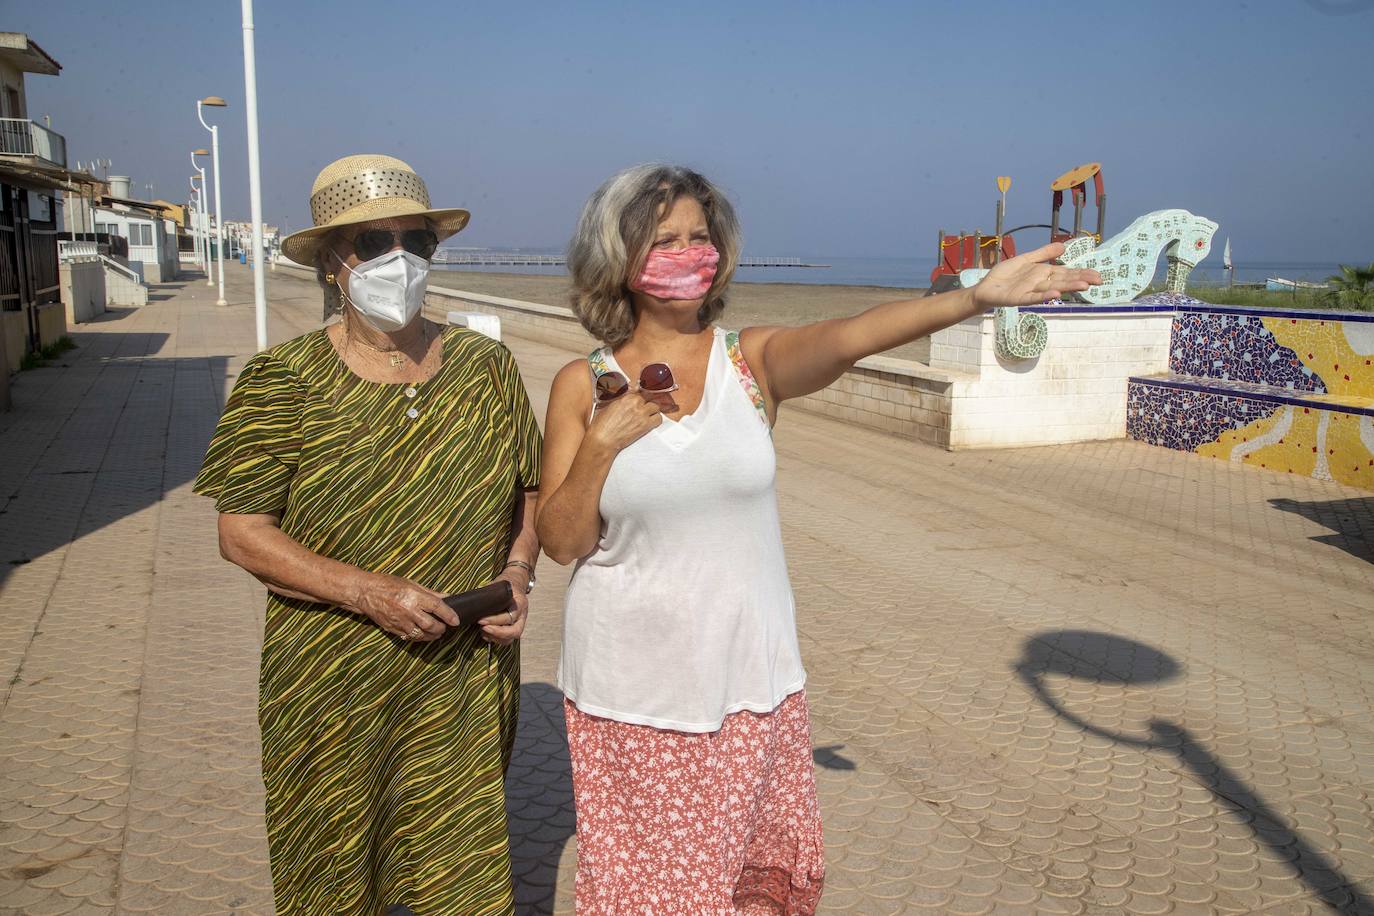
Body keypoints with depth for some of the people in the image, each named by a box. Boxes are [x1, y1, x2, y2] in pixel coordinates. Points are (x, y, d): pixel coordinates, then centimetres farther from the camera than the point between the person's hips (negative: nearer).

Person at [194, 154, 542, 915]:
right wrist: (367, 591, -21)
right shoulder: (283, 382, -8)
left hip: (465, 677, 2)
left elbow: (527, 490, 11)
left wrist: (517, 573, -7)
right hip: (333, 683, -2)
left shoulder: (485, 367, 0)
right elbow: (240, 534, -9)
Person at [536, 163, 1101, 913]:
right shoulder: (582, 386, -4)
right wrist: (600, 444, -19)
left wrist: (976, 296, -42)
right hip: (631, 687, -1)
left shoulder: (755, 360, -4)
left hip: (748, 676, 1)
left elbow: (845, 338, -26)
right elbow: (561, 542, -4)